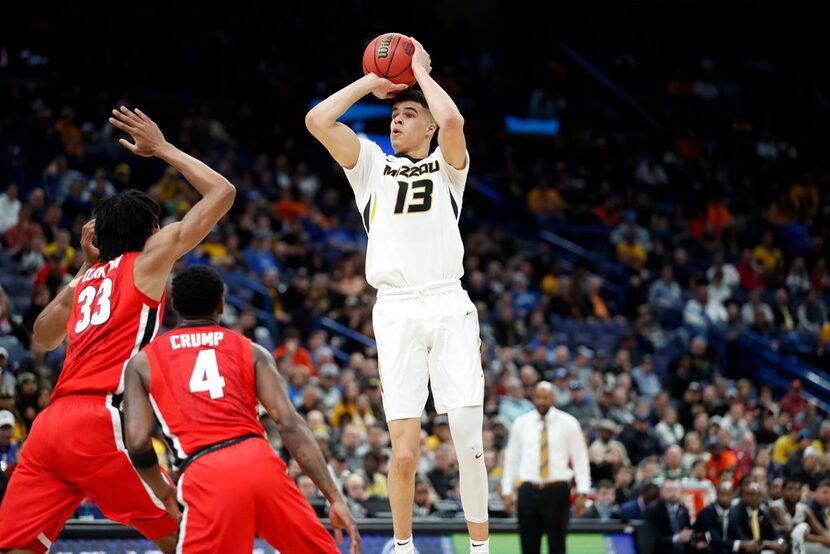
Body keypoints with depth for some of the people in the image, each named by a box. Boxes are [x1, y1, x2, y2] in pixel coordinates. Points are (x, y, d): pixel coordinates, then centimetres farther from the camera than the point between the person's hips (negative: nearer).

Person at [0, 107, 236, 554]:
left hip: (50, 423, 6)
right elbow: (221, 193, 12)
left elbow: (43, 337, 46)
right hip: (100, 422, -6)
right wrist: (161, 148, 23)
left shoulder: (85, 280, 26)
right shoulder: (149, 258, 9)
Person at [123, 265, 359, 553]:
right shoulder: (251, 351, 18)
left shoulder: (143, 362, 18)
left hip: (204, 477, -2)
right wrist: (335, 498, 3)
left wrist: (164, 493, 25)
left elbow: (138, 443, 6)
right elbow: (290, 423, 5)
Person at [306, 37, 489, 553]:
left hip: (449, 307, -1)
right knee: (405, 451, -6)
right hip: (395, 312, 1)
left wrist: (421, 71, 4)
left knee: (470, 442, -6)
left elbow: (453, 120, -10)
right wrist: (369, 83, 11)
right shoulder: (371, 165, 18)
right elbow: (317, 120, 4)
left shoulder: (447, 166, 13)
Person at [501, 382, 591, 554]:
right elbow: (511, 458, 11)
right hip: (528, 492, 2)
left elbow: (580, 458, 0)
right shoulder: (521, 423, 7)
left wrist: (582, 493, -7)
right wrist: (507, 491, 7)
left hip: (557, 492, -2)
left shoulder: (568, 423, 0)